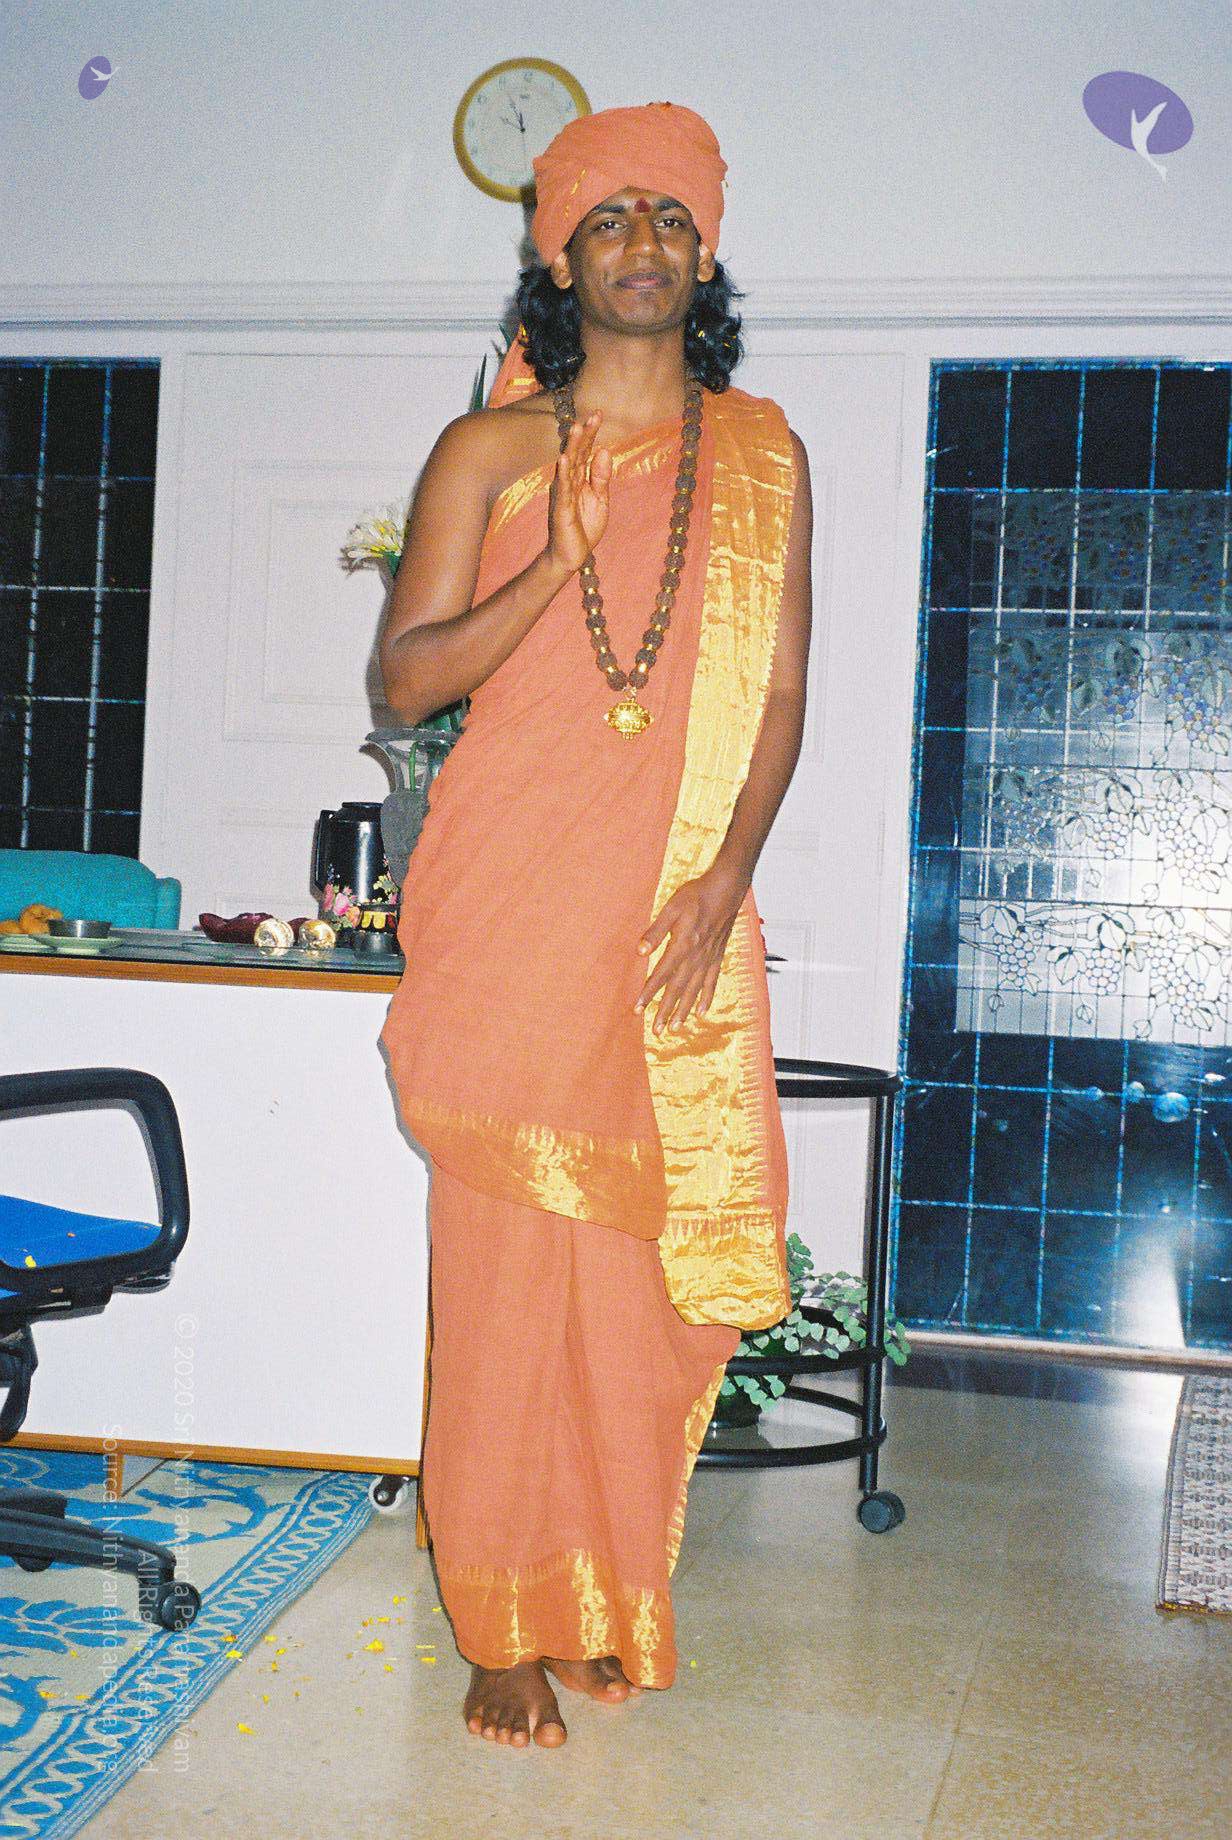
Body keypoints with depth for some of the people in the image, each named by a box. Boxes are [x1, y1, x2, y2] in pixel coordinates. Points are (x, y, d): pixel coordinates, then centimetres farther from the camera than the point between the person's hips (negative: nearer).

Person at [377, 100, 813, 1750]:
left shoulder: (760, 453, 12)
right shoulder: (490, 451, 7)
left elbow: (780, 689, 8)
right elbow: (407, 674, 1)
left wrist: (724, 879, -5)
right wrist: (559, 564, -14)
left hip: (679, 926, 2)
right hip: (513, 909, -2)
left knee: (649, 1263, 2)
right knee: (507, 1256, -3)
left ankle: (608, 1598, 17)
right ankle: (507, 1627, 8)